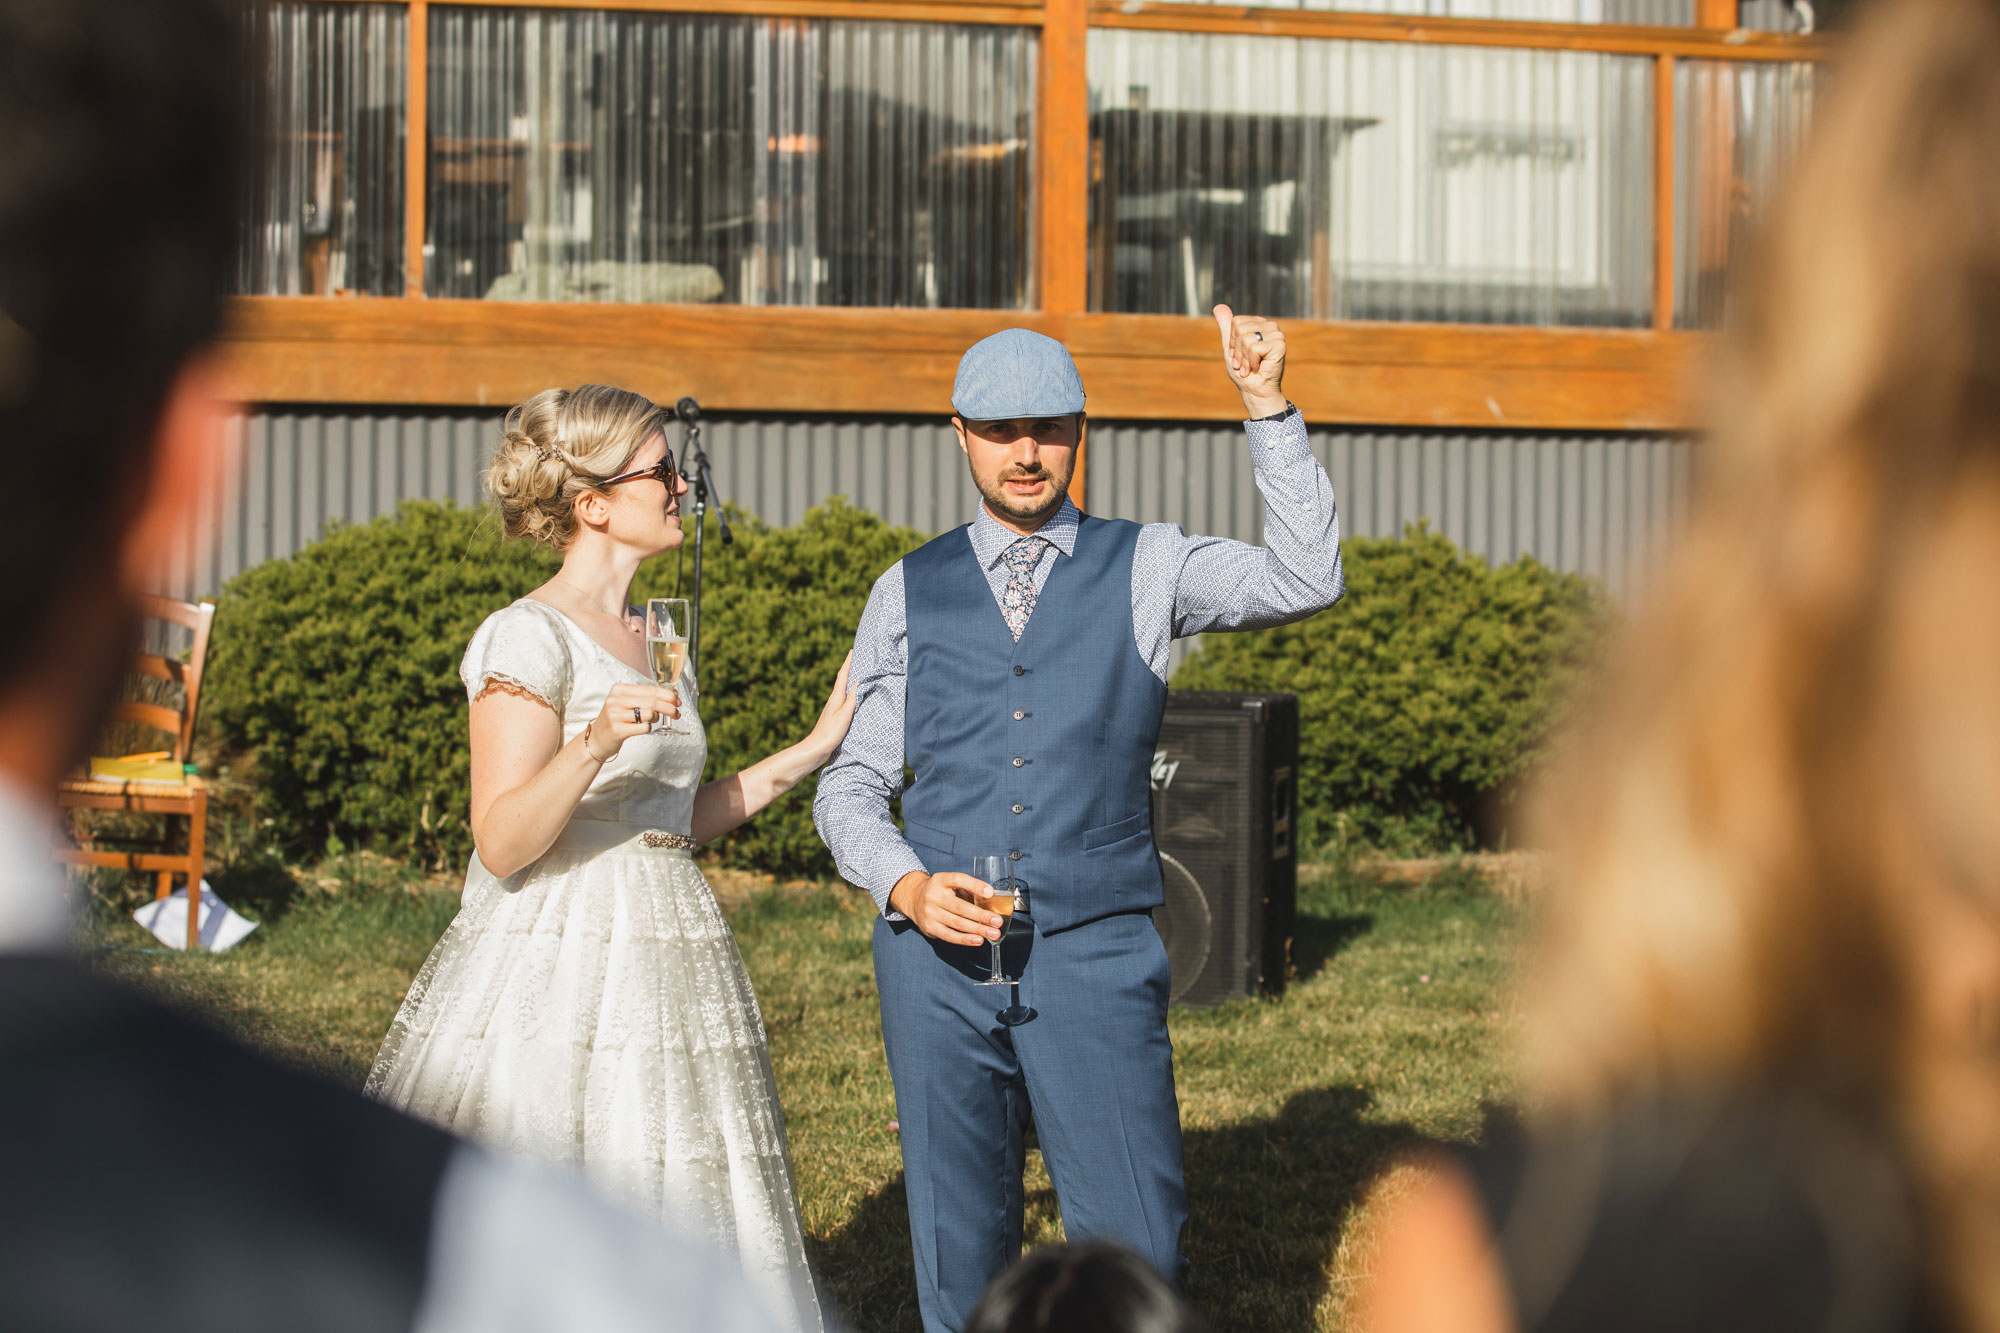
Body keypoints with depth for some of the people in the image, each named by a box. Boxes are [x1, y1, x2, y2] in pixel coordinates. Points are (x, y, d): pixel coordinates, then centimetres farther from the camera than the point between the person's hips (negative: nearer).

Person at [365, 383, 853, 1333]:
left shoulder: (656, 642, 14)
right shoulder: (527, 638, -10)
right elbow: (503, 843, -16)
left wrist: (818, 747, 20)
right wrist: (595, 745, -31)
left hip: (664, 960, 8)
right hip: (550, 970, -8)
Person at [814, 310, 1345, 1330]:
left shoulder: (1145, 568, 7)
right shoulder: (909, 593, 10)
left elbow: (1305, 582, -9)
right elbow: (851, 782, 12)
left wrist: (1267, 405, -14)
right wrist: (907, 884, -8)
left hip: (1094, 951, -1)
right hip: (938, 953, 1)